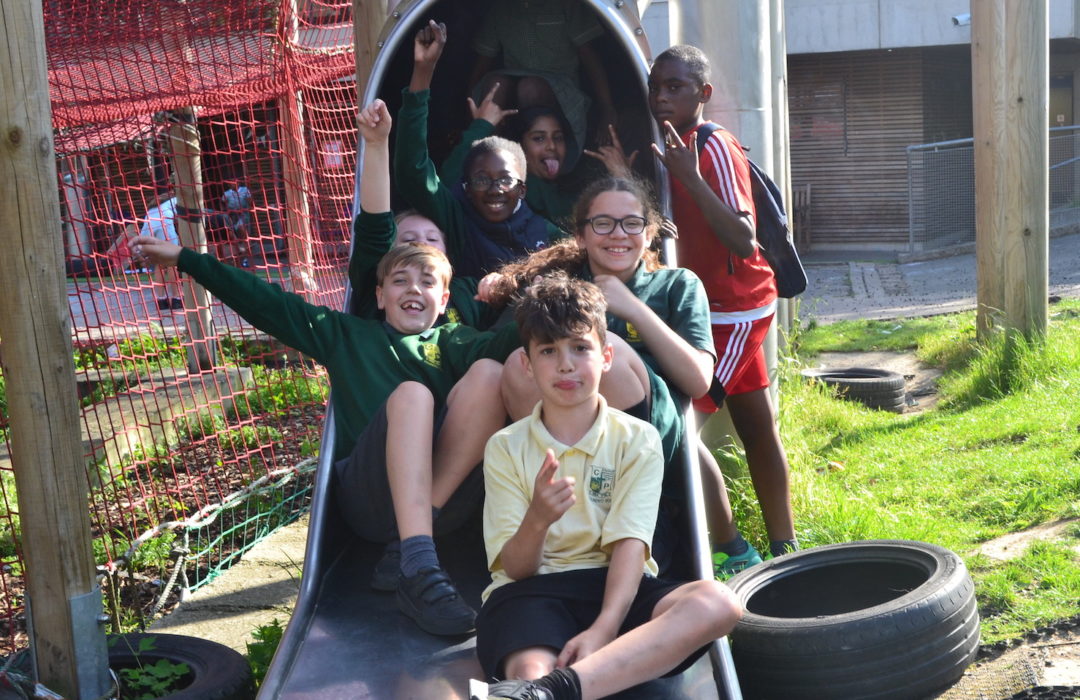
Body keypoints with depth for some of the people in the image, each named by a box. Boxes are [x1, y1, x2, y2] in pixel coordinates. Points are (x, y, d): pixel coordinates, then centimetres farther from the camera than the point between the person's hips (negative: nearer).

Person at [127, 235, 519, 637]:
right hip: (369, 496, -1)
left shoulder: (453, 342, 22)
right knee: (410, 393, -27)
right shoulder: (348, 334, 26)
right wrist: (184, 259, 20)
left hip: (447, 502, 1)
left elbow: (504, 344, -1)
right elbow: (265, 303, 23)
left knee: (488, 371, -20)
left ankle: (407, 551, -25)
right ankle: (419, 572, -45)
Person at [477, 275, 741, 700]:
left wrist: (604, 628, -27)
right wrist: (537, 520, -25)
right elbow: (515, 568, 0)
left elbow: (630, 545, -7)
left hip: (614, 586, 4)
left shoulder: (637, 440, 7)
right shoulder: (505, 448, 8)